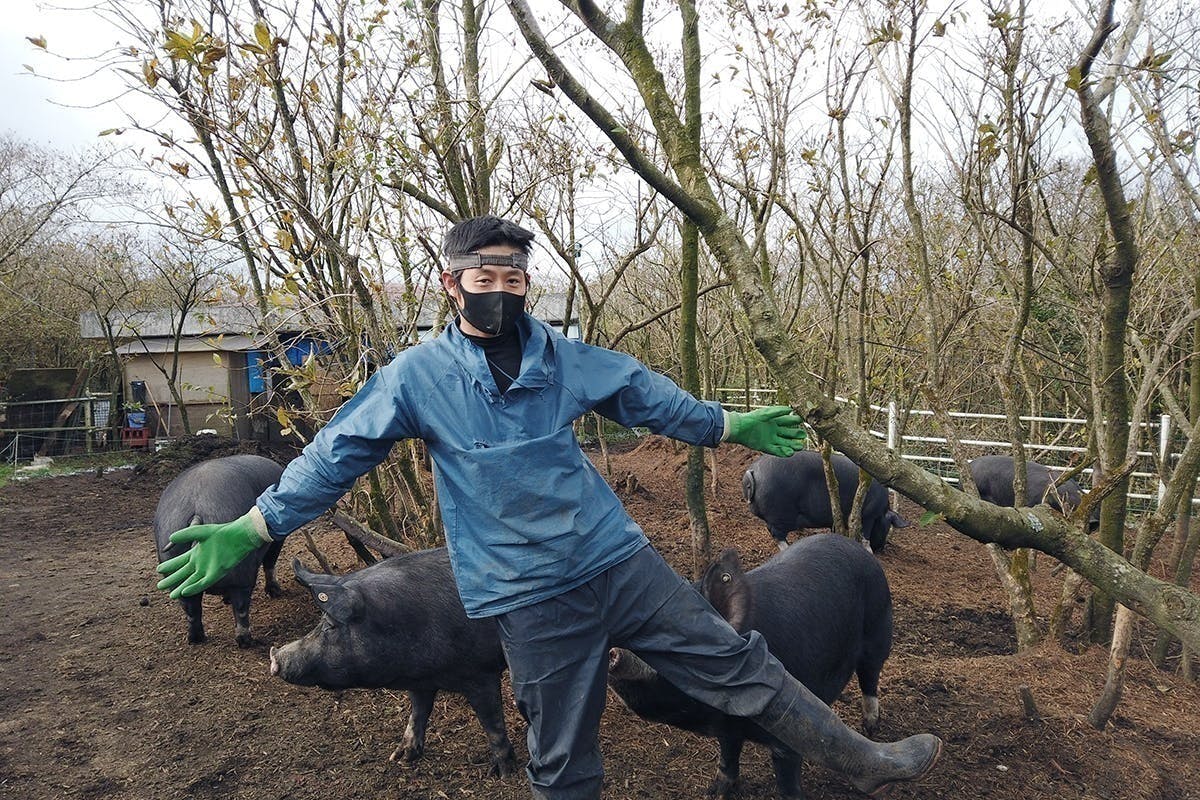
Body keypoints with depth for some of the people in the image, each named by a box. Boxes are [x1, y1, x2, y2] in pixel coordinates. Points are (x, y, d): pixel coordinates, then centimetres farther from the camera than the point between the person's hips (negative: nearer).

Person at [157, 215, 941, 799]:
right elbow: (338, 455, -1)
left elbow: (648, 398, 14)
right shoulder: (419, 375, -4)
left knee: (737, 663, 8)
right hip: (533, 599, -2)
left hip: (621, 561, 3)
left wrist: (736, 426, 18)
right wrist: (250, 530, -2)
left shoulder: (565, 358, 4)